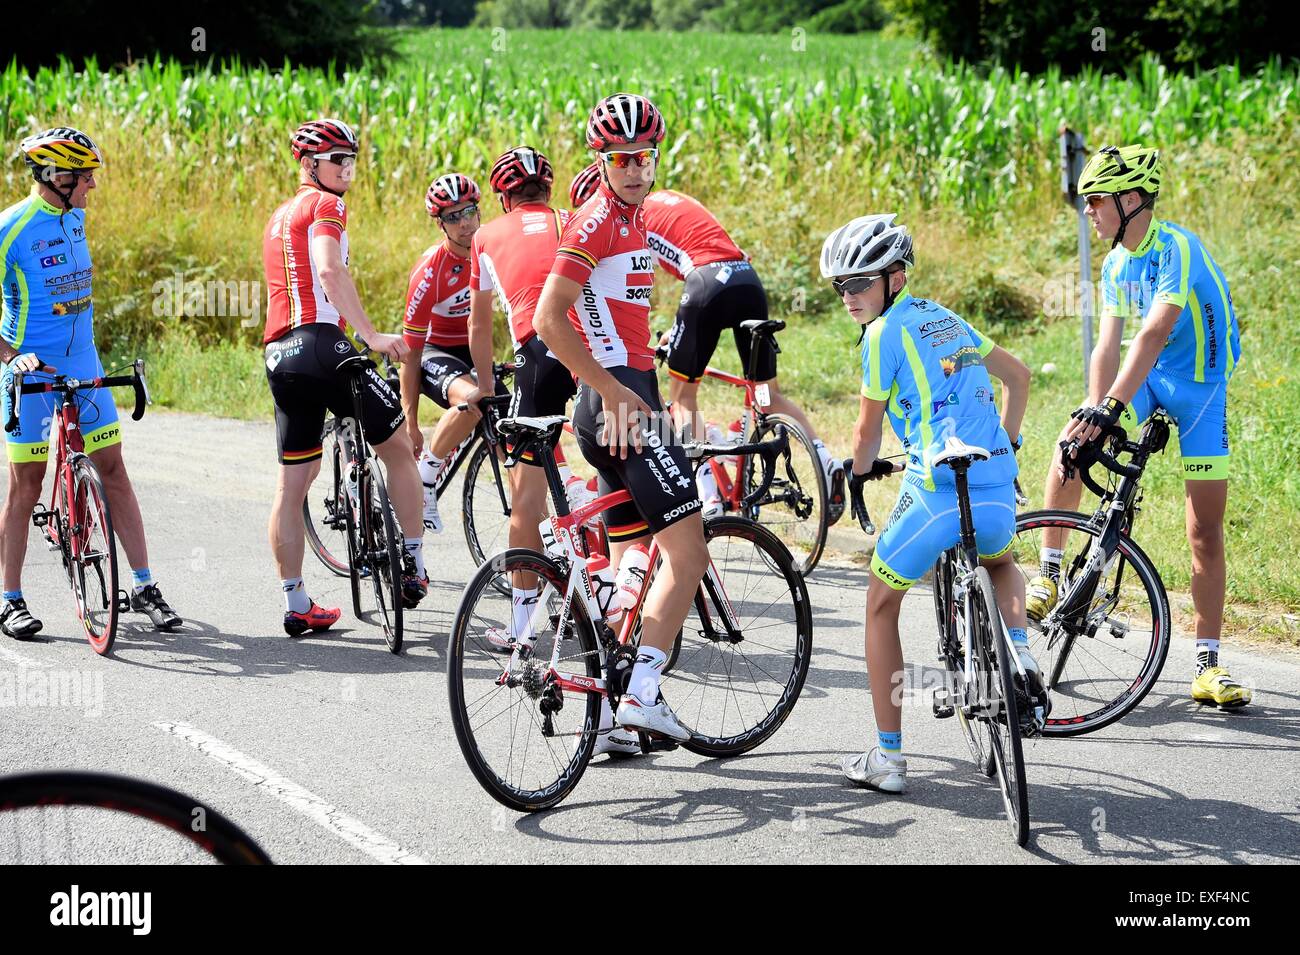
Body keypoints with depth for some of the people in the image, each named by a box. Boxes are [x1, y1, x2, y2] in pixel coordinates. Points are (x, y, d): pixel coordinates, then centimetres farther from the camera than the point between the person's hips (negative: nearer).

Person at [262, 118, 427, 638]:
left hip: (279, 356, 8)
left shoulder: (279, 215, 27)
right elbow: (330, 270, -19)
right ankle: (414, 566, 12)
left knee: (293, 482, 9)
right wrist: (372, 335, -23)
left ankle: (295, 605, 10)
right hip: (321, 345, -8)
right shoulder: (325, 205, -2)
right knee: (397, 444, 9)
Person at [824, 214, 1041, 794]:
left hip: (938, 494, -6)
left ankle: (888, 757, 15)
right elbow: (1018, 375, 30)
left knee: (881, 605, 16)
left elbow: (868, 429, 5)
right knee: (1001, 565, 40)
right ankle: (1021, 661, 11)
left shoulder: (885, 332, -1)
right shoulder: (945, 318, 20)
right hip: (999, 494, 6)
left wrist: (860, 469, 25)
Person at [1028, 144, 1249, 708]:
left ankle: (1208, 665, 2)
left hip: (1201, 386, -6)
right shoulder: (1116, 265, 1)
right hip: (1147, 380, 6)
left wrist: (1111, 409, -41)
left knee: (1206, 535, -4)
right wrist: (1091, 409, -23)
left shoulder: (1178, 248, -23)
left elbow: (1154, 334, -33)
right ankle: (1048, 576, -5)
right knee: (1071, 446, -20)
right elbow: (1108, 345, -7)